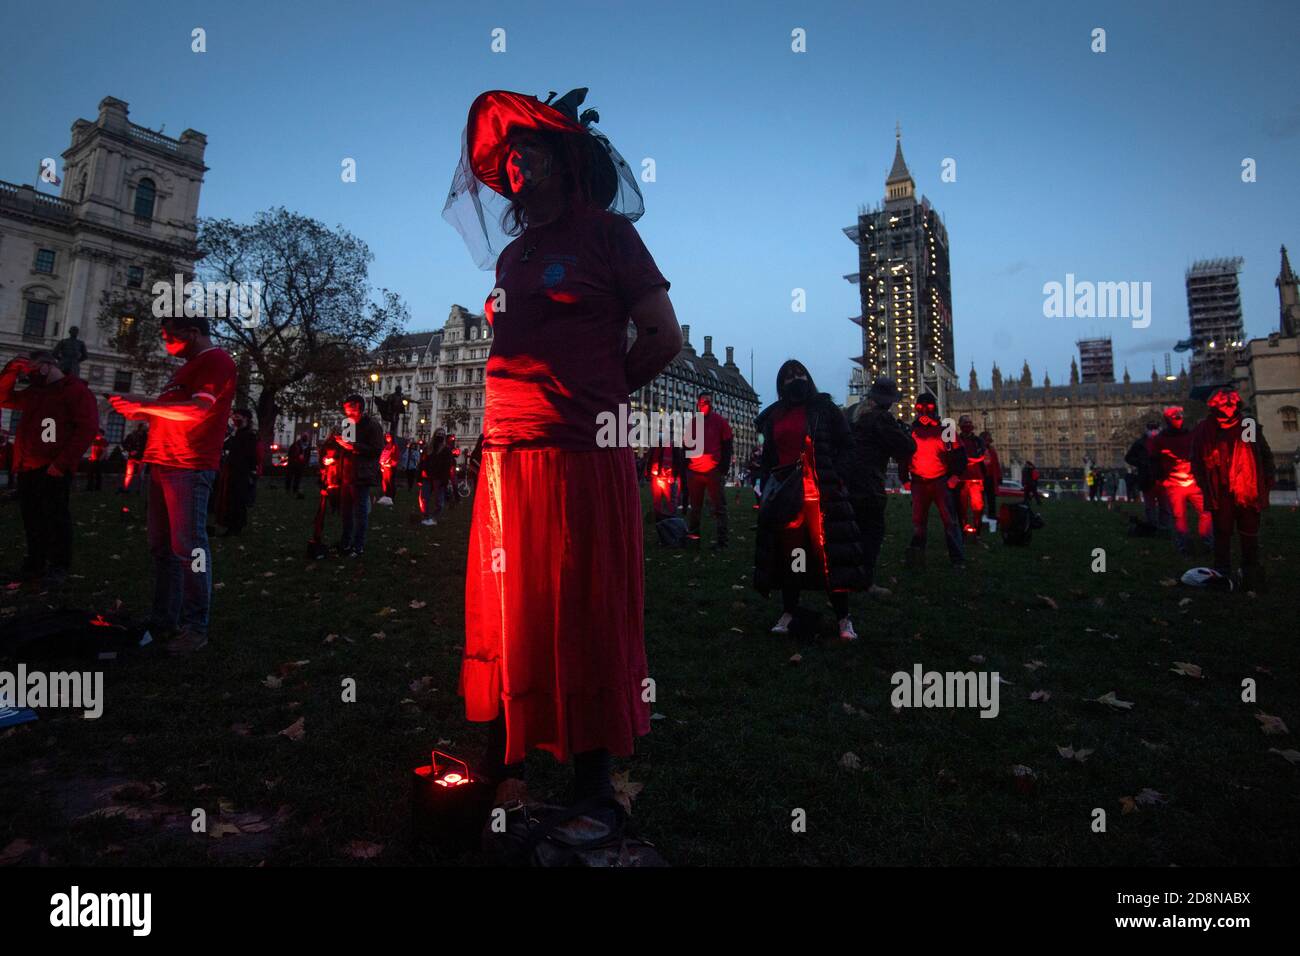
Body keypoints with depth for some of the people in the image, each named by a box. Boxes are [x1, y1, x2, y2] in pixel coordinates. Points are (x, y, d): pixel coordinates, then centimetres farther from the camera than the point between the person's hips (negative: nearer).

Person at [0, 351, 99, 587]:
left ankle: (59, 566, 1)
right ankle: (35, 562, 19)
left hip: (52, 469, -8)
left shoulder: (75, 389, -5)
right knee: (31, 516, 10)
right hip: (27, 467, 8)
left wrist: (62, 462, -19)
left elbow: (88, 428, -14)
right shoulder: (33, 393, 23)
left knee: (55, 516, -6)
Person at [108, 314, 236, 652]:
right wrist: (136, 410, 15)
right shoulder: (188, 367, 25)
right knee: (161, 546, 11)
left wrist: (142, 404, -12)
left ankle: (196, 628, -7)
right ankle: (163, 618, 19)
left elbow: (199, 409, -20)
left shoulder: (217, 360, -7)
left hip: (189, 468, -10)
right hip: (162, 463, 10)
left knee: (188, 546, -11)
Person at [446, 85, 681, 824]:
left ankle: (595, 785, 16)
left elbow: (665, 337, 0)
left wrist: (601, 396, 6)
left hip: (583, 457, -6)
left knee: (589, 621, 1)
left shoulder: (607, 232, 4)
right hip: (508, 456, 6)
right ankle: (504, 769, 27)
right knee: (507, 619, 10)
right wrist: (564, 395, 10)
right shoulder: (512, 254, 21)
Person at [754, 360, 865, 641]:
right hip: (785, 494, 4)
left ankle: (843, 617, 4)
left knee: (830, 552, -5)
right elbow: (768, 457, 19)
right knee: (788, 552, 7)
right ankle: (788, 612, 18)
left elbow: (846, 445, 3)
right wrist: (767, 488, 8)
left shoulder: (825, 408, 5)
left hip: (821, 492, -3)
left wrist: (837, 478, -9)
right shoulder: (774, 416, 15)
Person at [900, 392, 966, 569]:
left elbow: (959, 453, 5)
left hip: (941, 481, -1)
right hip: (919, 482, 1)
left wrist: (956, 475, -5)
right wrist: (905, 479, 6)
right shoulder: (911, 432, 8)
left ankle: (957, 558, 2)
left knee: (949, 520, -2)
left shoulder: (944, 431, 4)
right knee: (918, 521, -1)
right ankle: (917, 555, 2)